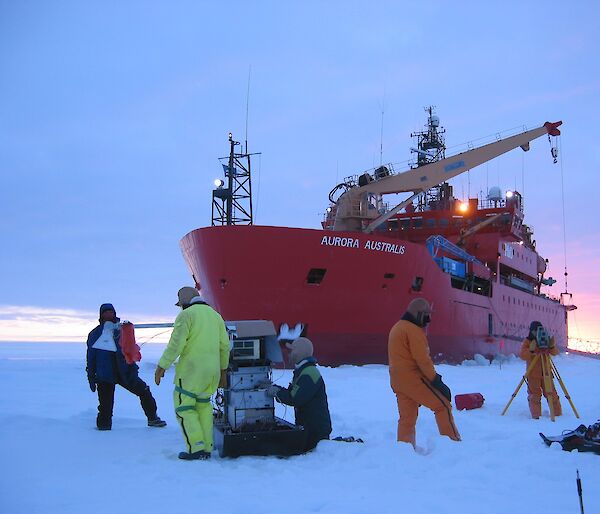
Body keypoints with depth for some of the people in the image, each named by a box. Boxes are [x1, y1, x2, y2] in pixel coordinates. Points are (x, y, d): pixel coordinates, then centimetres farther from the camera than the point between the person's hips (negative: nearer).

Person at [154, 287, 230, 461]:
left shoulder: (186, 315, -5)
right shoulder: (215, 315, 15)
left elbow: (176, 344, -14)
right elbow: (224, 346, 17)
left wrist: (162, 366, -8)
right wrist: (223, 369, 25)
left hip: (191, 371, -6)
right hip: (212, 371, 7)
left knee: (184, 408, 2)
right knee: (203, 406, 16)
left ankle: (196, 448, -6)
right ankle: (206, 448, 13)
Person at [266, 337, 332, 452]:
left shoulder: (309, 374, -23)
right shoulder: (302, 371, 14)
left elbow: (295, 399, -27)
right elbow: (293, 392, 16)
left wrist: (277, 392, -14)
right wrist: (276, 388, 1)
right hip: (306, 425, 11)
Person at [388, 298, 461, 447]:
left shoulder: (396, 328, 19)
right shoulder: (413, 330, -12)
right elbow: (422, 358, -17)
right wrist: (436, 380, -12)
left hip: (397, 381, 9)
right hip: (414, 378, -9)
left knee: (406, 418, 9)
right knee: (443, 406, -2)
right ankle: (453, 442, -1)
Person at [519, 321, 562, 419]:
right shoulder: (527, 342, -2)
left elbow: (555, 353, -2)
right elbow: (522, 355, -13)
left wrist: (552, 346, -22)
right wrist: (531, 350, -30)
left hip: (546, 373, 2)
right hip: (533, 374, -2)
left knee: (551, 394, 4)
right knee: (534, 396, -4)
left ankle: (557, 414, 14)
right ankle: (536, 416, 0)